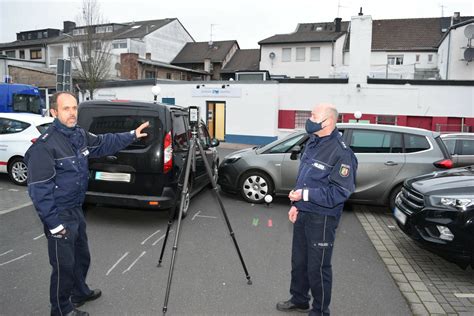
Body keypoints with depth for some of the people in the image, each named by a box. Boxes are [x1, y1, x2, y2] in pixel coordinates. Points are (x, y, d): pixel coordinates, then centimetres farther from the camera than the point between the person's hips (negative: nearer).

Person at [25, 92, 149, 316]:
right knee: (64, 265, 5)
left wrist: (132, 135, 18)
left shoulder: (80, 135, 1)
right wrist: (53, 223, -22)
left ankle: (79, 292, 46)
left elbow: (104, 143, 21)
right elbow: (38, 189, -23)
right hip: (60, 216, -8)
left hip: (76, 210, 9)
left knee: (82, 257, 24)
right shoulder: (44, 145, -23)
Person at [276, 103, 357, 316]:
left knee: (317, 267, 6)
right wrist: (295, 204, 8)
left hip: (322, 218, -8)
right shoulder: (312, 143, 8)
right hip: (302, 213, 8)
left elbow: (340, 192, -23)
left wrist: (305, 194, -24)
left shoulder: (340, 152, -19)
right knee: (298, 260, 21)